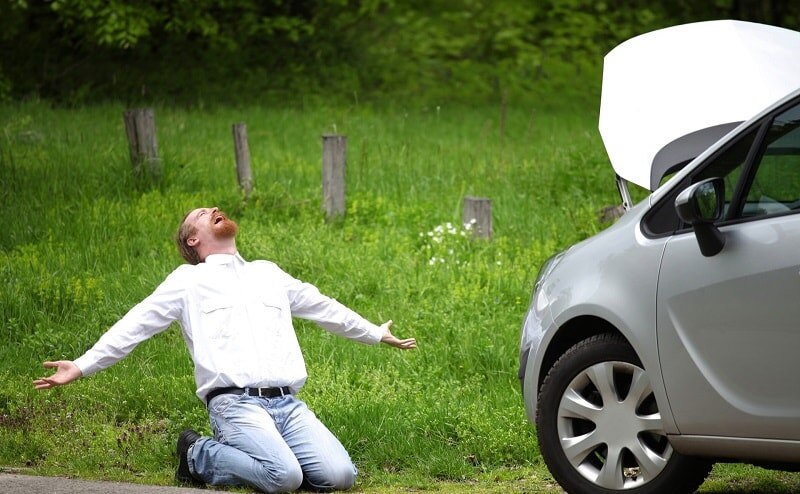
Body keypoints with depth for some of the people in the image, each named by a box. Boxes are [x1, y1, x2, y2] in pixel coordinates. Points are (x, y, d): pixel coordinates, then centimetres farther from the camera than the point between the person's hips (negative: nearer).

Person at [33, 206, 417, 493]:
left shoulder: (268, 273, 28)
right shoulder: (188, 280, 14)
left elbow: (323, 308, 40)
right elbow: (136, 325, 8)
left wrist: (376, 334, 48)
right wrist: (82, 366, -3)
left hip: (288, 404, 4)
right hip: (236, 403, -4)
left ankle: (262, 453, 6)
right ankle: (200, 456, -3)